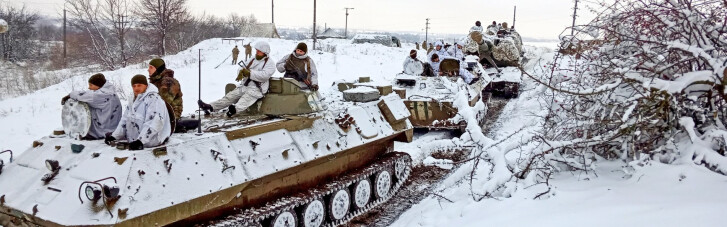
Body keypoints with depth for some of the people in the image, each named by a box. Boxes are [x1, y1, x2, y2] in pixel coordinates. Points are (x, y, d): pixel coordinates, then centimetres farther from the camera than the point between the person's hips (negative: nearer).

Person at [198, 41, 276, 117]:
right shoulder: (253, 60, 23)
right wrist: (241, 72, -6)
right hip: (244, 85, 7)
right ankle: (210, 107, -19)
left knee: (247, 97, -36)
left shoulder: (270, 63, 1)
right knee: (230, 96, -9)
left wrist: (249, 73, -18)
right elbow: (243, 69, 19)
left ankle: (235, 109, -64)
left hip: (257, 88, -7)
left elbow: (264, 75, -16)